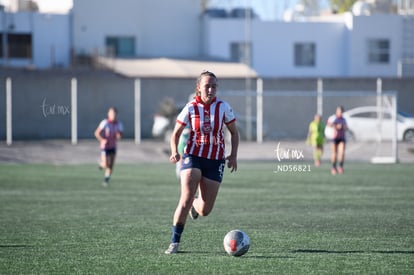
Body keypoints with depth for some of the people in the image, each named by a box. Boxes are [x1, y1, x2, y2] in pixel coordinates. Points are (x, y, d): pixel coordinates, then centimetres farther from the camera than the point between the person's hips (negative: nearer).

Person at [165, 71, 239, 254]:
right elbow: (176, 133, 4)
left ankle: (195, 205, 41)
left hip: (215, 161, 1)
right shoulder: (190, 108, -4)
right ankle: (174, 242, -11)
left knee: (205, 211, 2)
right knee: (186, 200, -19)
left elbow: (234, 132, 8)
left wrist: (233, 155, -6)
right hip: (193, 157, -1)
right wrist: (174, 152, -14)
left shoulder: (223, 107, -3)